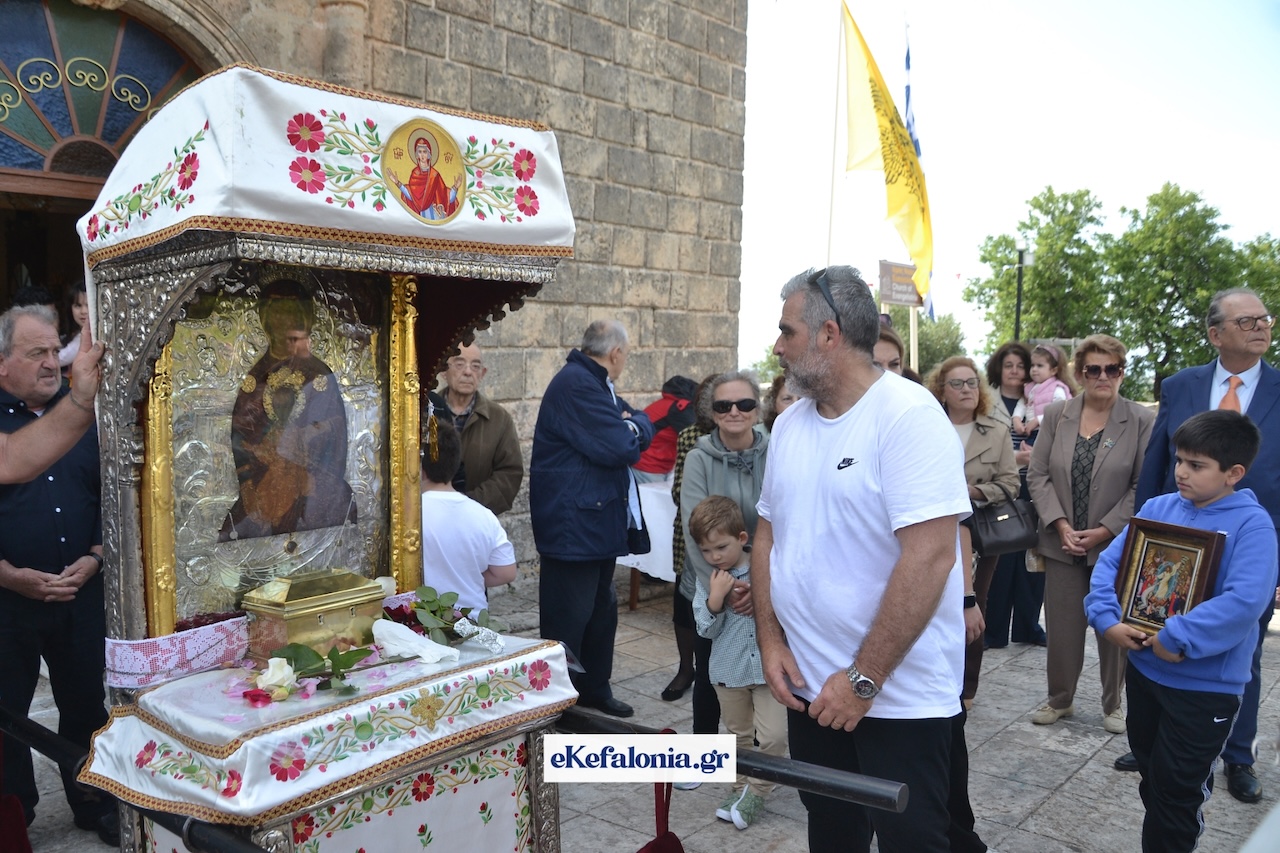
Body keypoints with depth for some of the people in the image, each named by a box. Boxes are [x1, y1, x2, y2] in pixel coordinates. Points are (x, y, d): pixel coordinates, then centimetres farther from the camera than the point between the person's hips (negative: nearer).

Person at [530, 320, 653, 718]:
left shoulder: (594, 384, 15)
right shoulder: (575, 384, -20)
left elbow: (644, 427, 12)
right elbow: (619, 448, -26)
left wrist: (630, 427, -10)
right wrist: (630, 433, -3)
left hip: (599, 524, 11)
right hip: (573, 527, -11)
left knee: (601, 610, 20)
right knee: (568, 621, 0)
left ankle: (595, 689, 34)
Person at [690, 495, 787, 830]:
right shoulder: (708, 579, -5)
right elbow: (707, 629, -7)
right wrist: (716, 597, -21)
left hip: (768, 666, -2)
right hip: (729, 668, 2)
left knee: (773, 735, -8)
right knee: (740, 734, 17)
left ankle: (756, 791, 11)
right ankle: (741, 786, 35)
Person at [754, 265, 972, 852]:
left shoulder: (908, 415, -17)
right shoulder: (789, 425, 6)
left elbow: (930, 556, -23)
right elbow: (768, 535, 13)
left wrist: (864, 678, -21)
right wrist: (770, 640, 1)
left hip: (899, 698, -6)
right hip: (809, 687, 7)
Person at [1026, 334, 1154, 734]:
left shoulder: (1141, 421, -5)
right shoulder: (1056, 416, 2)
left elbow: (1143, 486, -7)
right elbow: (1038, 475, 2)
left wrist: (1104, 531, -12)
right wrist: (1060, 524, -10)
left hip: (1115, 545, -2)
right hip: (1062, 543, 2)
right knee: (1061, 626, 9)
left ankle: (1113, 704, 28)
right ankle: (1060, 699, 27)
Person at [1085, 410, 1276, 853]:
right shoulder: (1157, 508, 0)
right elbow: (1110, 561, 1)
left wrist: (1177, 639, -27)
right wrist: (1107, 619, -13)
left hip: (1206, 685, -5)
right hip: (1144, 668, 6)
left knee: (1175, 790, 8)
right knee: (1151, 776, 22)